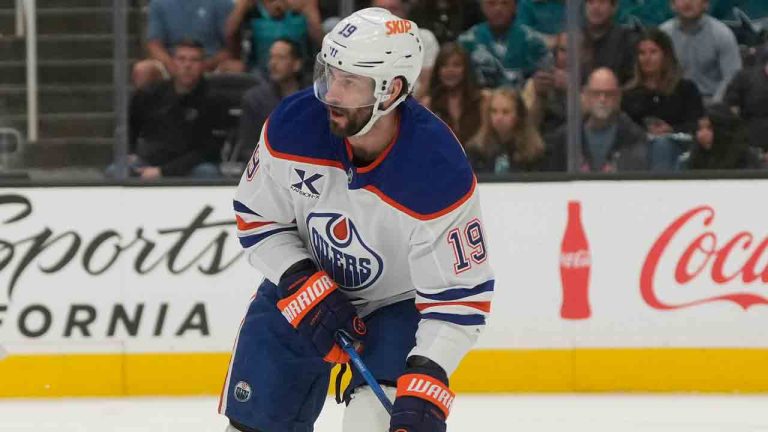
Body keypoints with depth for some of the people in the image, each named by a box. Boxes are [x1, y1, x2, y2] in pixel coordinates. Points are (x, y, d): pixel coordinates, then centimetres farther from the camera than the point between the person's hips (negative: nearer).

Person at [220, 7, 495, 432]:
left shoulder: (440, 174, -33)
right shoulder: (293, 124, -23)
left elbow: (459, 299, -27)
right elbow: (257, 219, -7)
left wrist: (424, 385, -39)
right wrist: (307, 287, -21)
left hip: (399, 304, -3)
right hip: (301, 284, 4)